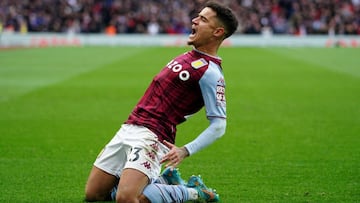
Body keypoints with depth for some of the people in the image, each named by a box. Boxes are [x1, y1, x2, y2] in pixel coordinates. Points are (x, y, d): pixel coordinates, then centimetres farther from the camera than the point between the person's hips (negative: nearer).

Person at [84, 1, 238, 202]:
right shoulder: (189, 56, 15)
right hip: (129, 128, 9)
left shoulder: (210, 72, -13)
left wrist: (185, 151, -26)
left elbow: (218, 125, -17)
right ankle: (163, 181, 22)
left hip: (151, 136, -9)